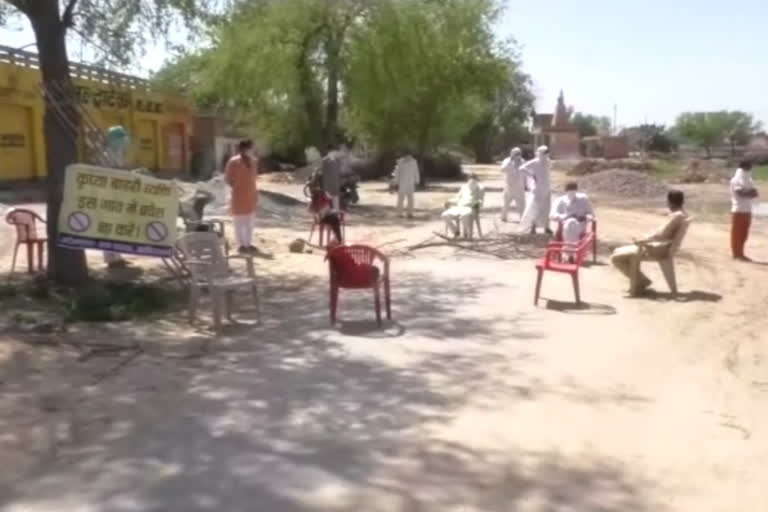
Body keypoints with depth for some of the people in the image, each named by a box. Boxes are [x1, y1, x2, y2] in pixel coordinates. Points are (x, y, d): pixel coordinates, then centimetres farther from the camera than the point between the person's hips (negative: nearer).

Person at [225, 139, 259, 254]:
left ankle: (248, 244, 20)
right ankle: (241, 245, 5)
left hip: (250, 194, 6)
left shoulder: (253, 161, 8)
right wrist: (236, 187, -10)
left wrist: (256, 192, 13)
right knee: (239, 221, 0)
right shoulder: (234, 162, -11)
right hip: (239, 195, -6)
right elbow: (228, 177, -7)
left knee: (249, 221, 12)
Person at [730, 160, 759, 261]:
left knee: (744, 233, 10)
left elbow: (754, 193, 7)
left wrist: (750, 192, -13)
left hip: (747, 210, 8)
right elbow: (741, 193, -22)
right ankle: (736, 254, 0)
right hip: (738, 210, -8)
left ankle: (740, 253, 15)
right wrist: (750, 192, -10)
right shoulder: (736, 180, -9)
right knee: (737, 233, -4)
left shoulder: (748, 180, 17)